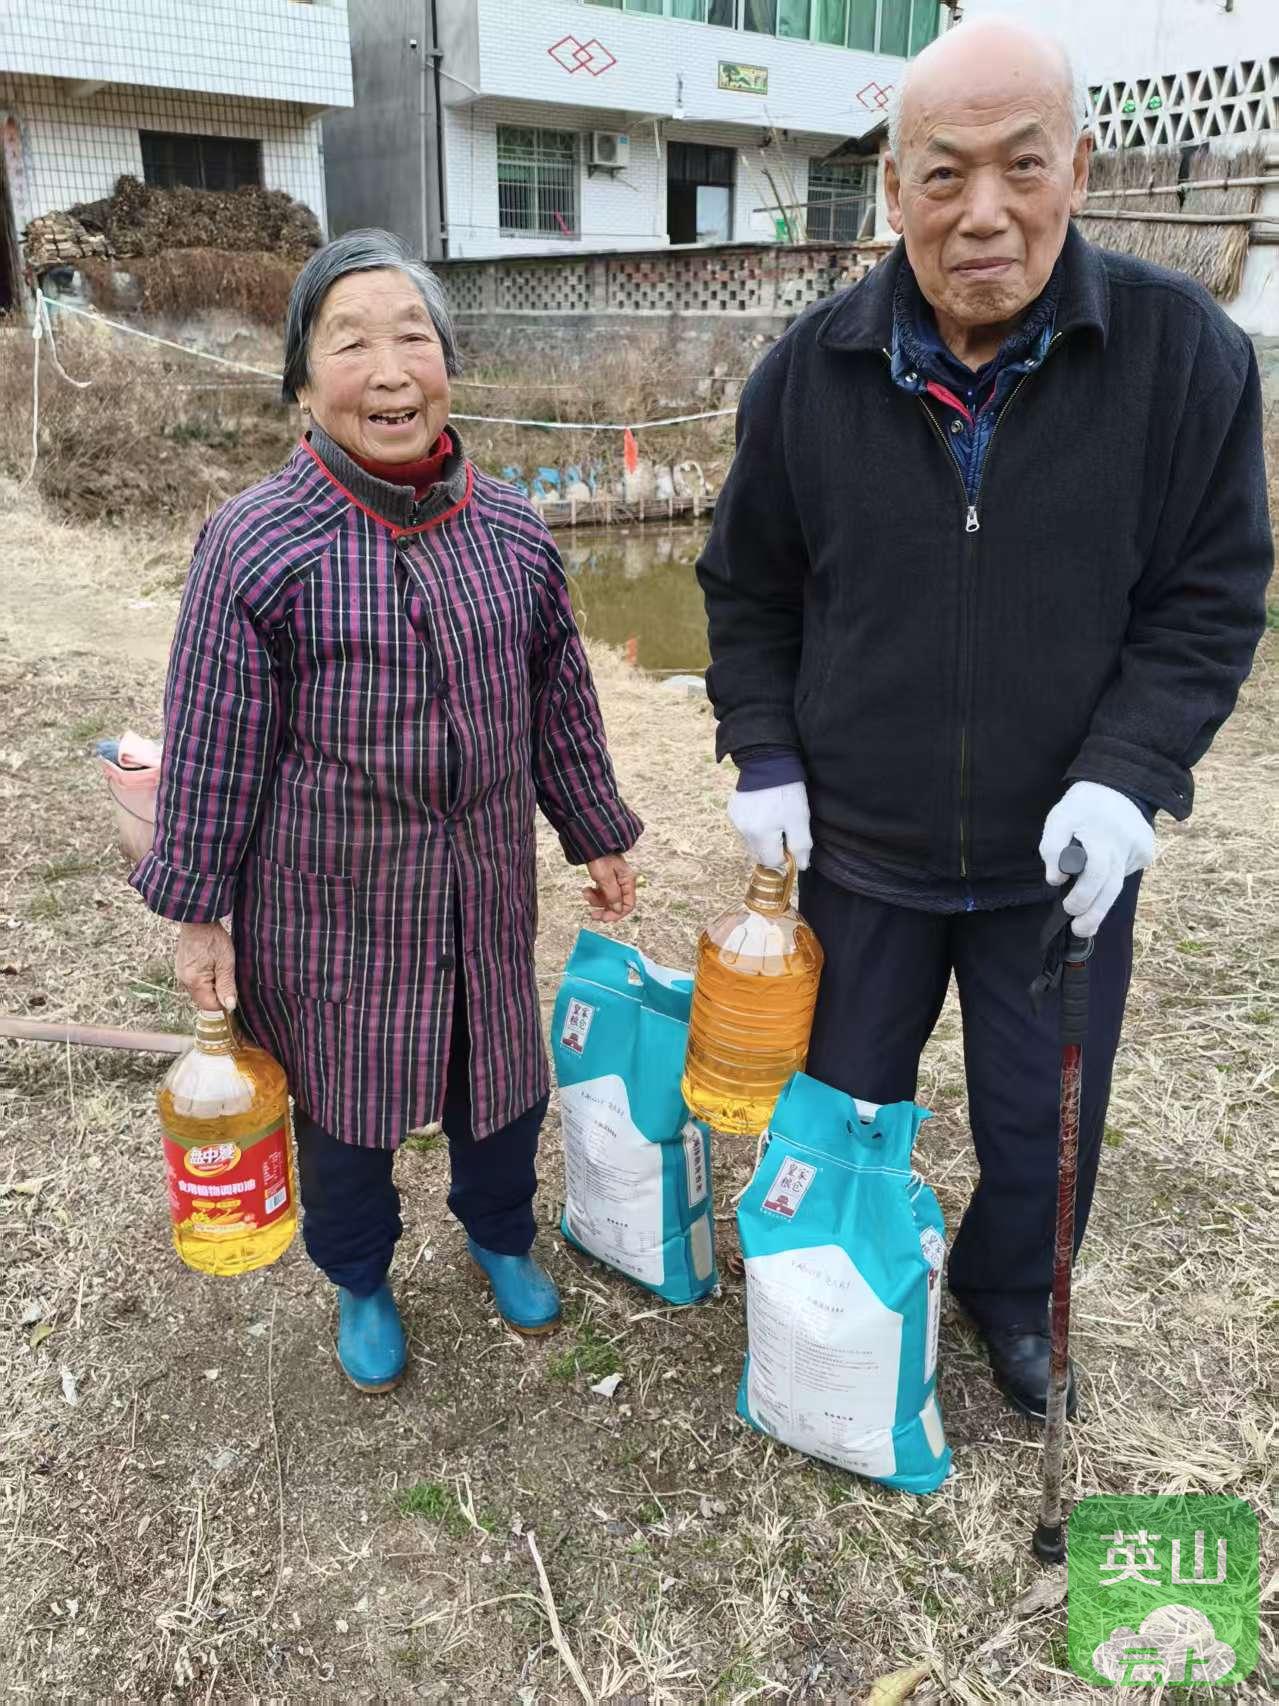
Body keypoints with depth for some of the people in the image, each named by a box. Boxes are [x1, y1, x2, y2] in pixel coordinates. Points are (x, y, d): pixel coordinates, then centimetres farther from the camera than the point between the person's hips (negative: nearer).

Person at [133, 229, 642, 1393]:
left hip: (485, 896, 4)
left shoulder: (513, 531, -2)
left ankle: (500, 1235, 51)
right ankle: (361, 1282, 44)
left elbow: (561, 706, 8)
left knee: (503, 1083, 19)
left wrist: (600, 841, 13)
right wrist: (196, 912, -4)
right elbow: (210, 748, -9)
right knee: (342, 1105, 15)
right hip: (329, 906, -3)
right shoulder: (254, 545, -14)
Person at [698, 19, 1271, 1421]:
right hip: (860, 845, 1)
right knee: (846, 1109, 20)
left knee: (1044, 1128, 17)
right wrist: (763, 758, -3)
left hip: (1061, 856, 0)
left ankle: (1008, 1292, 49)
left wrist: (1127, 777, -19)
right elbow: (747, 590, 4)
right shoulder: (809, 372, -7)